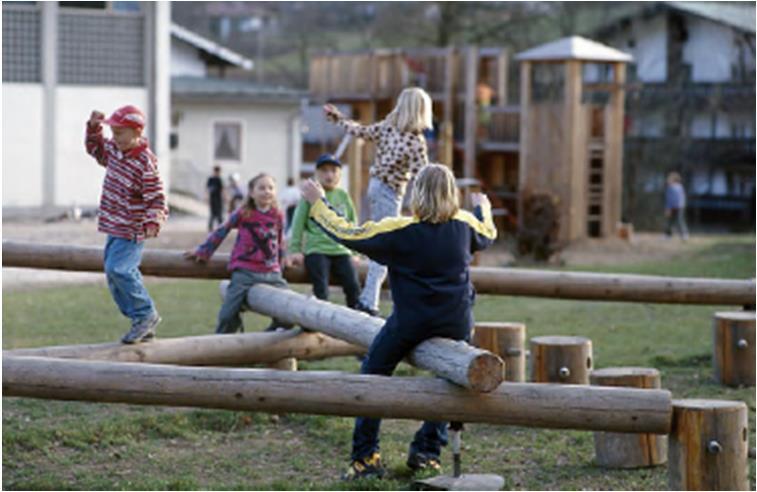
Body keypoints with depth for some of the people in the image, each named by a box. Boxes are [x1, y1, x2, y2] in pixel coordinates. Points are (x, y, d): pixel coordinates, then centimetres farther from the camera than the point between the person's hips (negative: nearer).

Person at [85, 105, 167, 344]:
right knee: (115, 274, 10)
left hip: (131, 230, -9)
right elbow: (95, 148, 28)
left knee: (118, 269, -23)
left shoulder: (145, 163, -20)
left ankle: (146, 315, -7)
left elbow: (157, 198, -20)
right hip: (115, 226, 9)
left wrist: (153, 221, -36)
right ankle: (143, 324, 18)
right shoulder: (114, 150, 5)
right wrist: (94, 128, 12)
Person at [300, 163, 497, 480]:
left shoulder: (399, 231, -13)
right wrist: (483, 208, 43)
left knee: (372, 376, 13)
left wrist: (317, 203, 4)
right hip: (456, 322, 3)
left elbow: (348, 234, -8)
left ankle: (366, 456, 9)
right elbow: (488, 234, 21)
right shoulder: (465, 224, -2)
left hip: (410, 321, -3)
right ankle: (427, 451, 20)